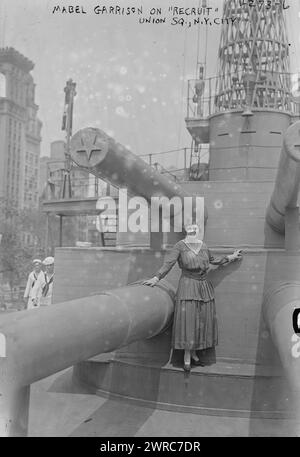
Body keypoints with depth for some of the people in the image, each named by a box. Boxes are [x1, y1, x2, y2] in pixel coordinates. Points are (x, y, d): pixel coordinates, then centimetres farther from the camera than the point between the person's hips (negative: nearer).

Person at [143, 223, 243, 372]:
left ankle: (193, 354, 21)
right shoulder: (180, 245, -8)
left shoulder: (203, 246, 8)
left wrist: (231, 257, 27)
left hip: (204, 287, 6)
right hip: (188, 287, -6)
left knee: (201, 321, 8)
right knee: (188, 321, -5)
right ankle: (187, 357, 7)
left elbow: (212, 260, 24)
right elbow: (168, 263, -16)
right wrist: (156, 278, -28)